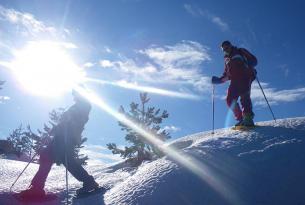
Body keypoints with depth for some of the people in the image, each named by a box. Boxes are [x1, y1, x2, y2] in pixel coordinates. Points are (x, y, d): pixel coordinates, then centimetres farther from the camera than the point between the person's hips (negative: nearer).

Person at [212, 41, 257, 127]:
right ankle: (241, 119, -9)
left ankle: (248, 117, -33)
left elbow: (254, 60, 8)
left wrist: (246, 64, -15)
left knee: (244, 97, -26)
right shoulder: (227, 59, 30)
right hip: (235, 80, 5)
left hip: (245, 77, -5)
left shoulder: (241, 52, 17)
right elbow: (226, 75, 28)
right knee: (230, 100, -13)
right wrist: (218, 80, 9)